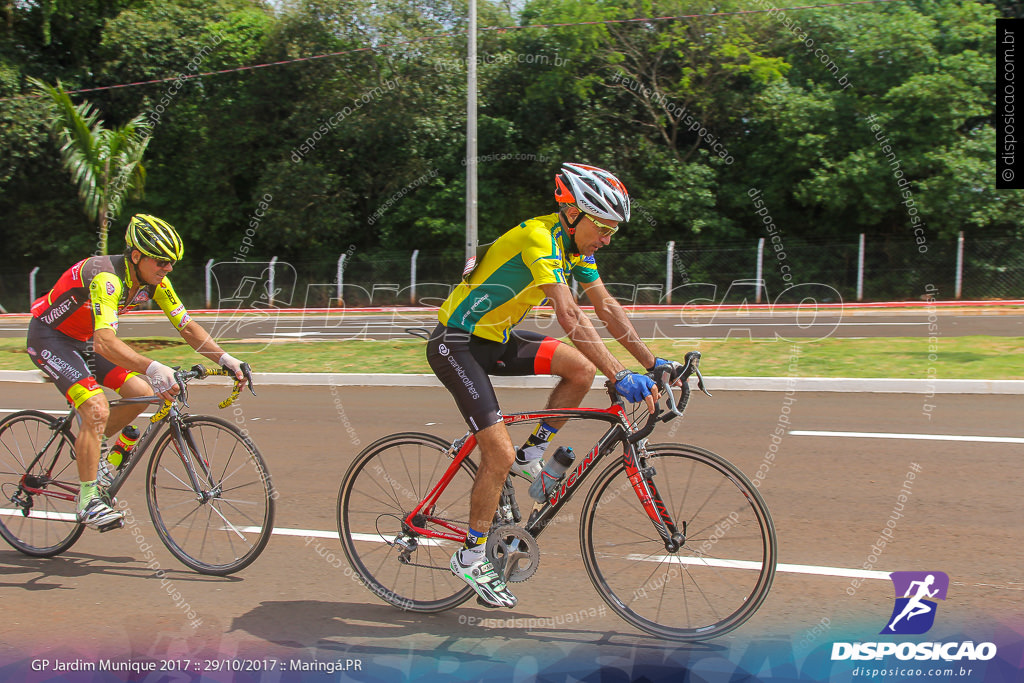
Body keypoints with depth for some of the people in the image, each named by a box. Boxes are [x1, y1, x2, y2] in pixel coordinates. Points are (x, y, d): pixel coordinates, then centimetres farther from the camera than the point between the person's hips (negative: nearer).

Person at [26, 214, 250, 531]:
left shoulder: (155, 281, -10)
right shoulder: (107, 278, -34)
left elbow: (187, 326, -5)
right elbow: (104, 342, -46)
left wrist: (225, 359, -18)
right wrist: (152, 368, -59)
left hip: (82, 340, 8)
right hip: (49, 336, -8)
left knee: (141, 393, -2)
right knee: (97, 409, -23)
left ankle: (88, 448, 20)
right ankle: (88, 500, -12)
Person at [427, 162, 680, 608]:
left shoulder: (575, 243, 1)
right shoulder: (539, 238, -26)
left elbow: (607, 308, 5)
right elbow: (571, 318, -36)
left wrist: (654, 364, -1)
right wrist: (620, 376, -40)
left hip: (497, 338, 9)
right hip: (456, 344, -8)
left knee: (582, 369, -10)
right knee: (500, 454, -14)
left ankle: (531, 455, 6)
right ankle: (471, 557, 3)